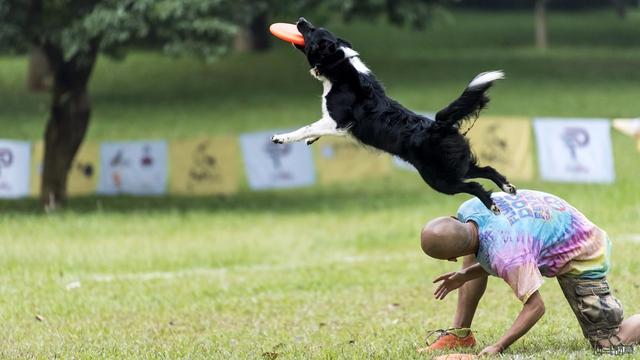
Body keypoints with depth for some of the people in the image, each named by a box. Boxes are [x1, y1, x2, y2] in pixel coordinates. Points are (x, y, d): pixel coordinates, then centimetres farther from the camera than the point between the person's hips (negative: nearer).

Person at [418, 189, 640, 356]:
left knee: (610, 346, -13)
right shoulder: (470, 209, -16)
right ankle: (460, 334, 8)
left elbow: (536, 307, -32)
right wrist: (465, 276, -3)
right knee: (473, 250, 4)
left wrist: (498, 347, -33)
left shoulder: (506, 256, -41)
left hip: (582, 257, -9)